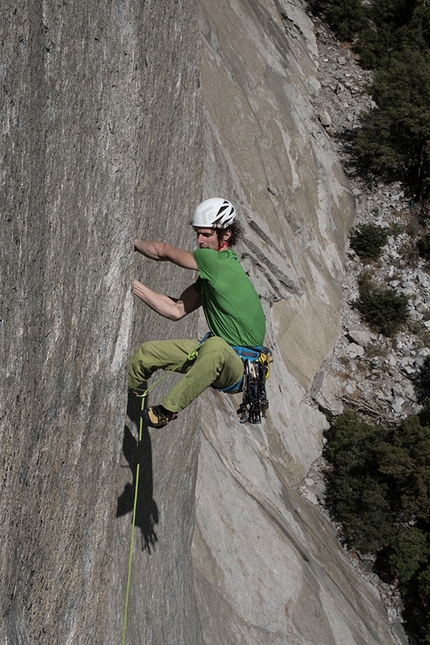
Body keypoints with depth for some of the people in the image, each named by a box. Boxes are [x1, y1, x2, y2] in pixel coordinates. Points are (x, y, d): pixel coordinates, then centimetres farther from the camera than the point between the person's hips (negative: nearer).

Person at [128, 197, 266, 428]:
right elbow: (176, 310, 8)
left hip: (239, 370, -9)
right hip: (214, 356, 9)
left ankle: (168, 409, -30)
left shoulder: (219, 262, -20)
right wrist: (133, 285, 5)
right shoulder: (210, 271, 8)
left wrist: (134, 242, 7)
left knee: (215, 345, -42)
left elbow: (163, 251, -11)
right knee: (148, 351, 4)